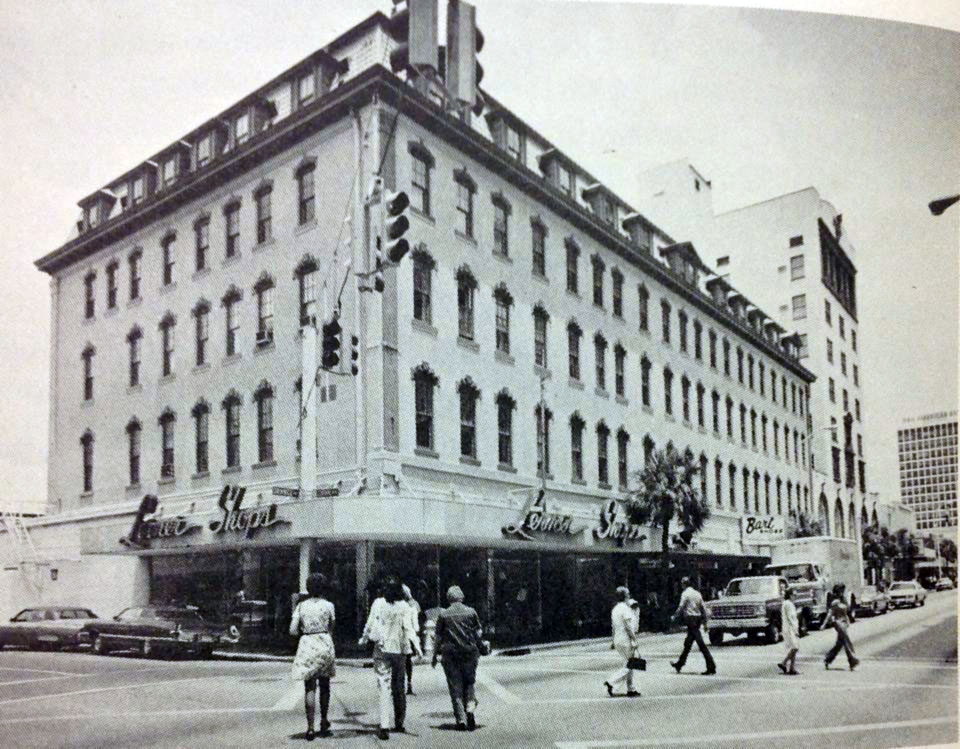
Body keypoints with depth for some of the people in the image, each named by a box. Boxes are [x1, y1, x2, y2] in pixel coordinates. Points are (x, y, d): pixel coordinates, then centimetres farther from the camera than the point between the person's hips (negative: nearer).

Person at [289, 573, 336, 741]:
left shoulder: (301, 605, 0)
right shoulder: (328, 605, -1)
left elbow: (293, 630, -2)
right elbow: (331, 628, 6)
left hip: (307, 644, 0)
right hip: (325, 644, 0)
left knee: (309, 688, 3)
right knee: (324, 685, 16)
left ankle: (310, 727, -3)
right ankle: (324, 722, 25)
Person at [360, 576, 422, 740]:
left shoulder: (378, 604, -5)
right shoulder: (404, 606, -4)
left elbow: (370, 624, 1)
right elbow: (408, 628, -11)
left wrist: (364, 638, 18)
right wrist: (416, 645, -11)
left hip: (382, 648, -1)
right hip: (399, 649, 2)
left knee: (384, 686, -3)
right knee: (398, 686, 15)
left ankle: (384, 726, -11)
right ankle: (399, 723, 24)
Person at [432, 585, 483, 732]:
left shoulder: (443, 615, -2)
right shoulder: (471, 612, 1)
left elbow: (438, 637, 0)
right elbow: (479, 632, 7)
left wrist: (435, 656, 8)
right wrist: (476, 648, 23)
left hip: (450, 655, -1)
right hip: (470, 653, 1)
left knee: (455, 687, 4)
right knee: (469, 683, 13)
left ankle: (461, 719, 1)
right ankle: (470, 708, -9)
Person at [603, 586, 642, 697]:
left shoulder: (614, 609, 12)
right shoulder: (625, 609, -14)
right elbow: (628, 627, -18)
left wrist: (614, 642, 21)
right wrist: (635, 640, -15)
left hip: (617, 639, 9)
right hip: (626, 640, -9)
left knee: (629, 665, 14)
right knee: (629, 666, -4)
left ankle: (630, 690, 16)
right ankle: (611, 682, -12)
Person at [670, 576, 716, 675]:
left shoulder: (685, 593, -8)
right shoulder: (697, 593, 14)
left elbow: (681, 607, -12)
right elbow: (703, 608, 12)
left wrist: (674, 617, 1)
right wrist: (704, 621, 16)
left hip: (690, 619, -8)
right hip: (698, 619, 8)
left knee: (701, 644, -11)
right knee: (687, 643, 16)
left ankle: (711, 667, -14)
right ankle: (679, 664, 25)